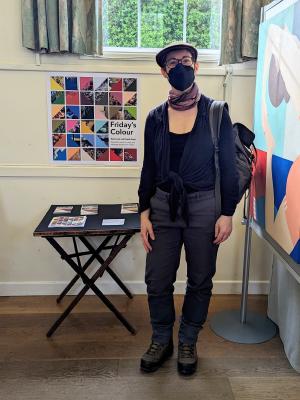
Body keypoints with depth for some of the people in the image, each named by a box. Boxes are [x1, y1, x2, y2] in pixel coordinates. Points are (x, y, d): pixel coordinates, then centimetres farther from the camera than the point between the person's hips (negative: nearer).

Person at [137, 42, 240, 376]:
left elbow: (228, 165, -2)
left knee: (200, 280, 10)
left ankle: (188, 342, 32)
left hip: (204, 206, -2)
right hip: (164, 205, 2)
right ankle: (161, 341, 31)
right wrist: (144, 213, 1)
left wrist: (228, 213, -6)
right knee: (157, 280, 7)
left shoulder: (215, 112, -4)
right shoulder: (156, 117, 4)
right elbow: (149, 167, 7)